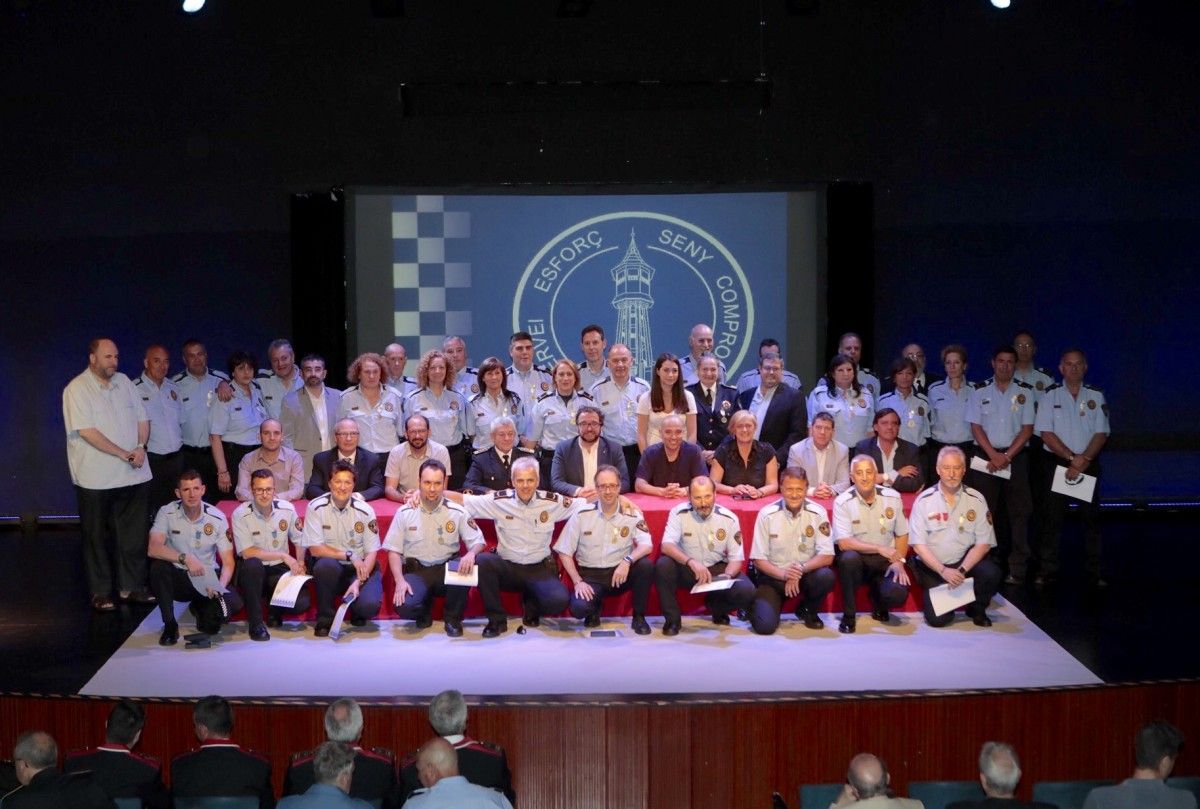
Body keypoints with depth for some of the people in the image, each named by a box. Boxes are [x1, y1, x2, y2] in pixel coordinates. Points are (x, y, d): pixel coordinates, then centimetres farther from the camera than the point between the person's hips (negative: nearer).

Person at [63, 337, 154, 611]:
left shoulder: (123, 382, 11)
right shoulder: (77, 389, -8)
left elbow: (142, 418, 12)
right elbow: (87, 431, -16)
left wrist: (140, 447, -6)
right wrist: (123, 454, -17)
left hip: (132, 474, 5)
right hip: (96, 477, -5)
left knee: (133, 534, 8)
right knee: (96, 536, 4)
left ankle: (132, 586, 18)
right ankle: (100, 592, 13)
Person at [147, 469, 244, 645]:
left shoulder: (217, 518, -8)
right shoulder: (167, 513, -9)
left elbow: (228, 562, -8)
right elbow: (153, 549, -22)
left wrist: (220, 586, -28)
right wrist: (185, 559, -33)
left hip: (207, 578, 1)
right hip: (178, 577, 0)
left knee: (234, 602, -27)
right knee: (158, 567, -33)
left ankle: (201, 609, 11)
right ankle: (169, 625, -15)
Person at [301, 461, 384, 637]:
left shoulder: (365, 511, -6)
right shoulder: (316, 508, -8)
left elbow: (372, 553, -5)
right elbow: (315, 549, -11)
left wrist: (359, 582, -19)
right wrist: (350, 556, -17)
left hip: (360, 569, 0)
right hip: (330, 569, 0)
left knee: (369, 605, -28)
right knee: (326, 564, -37)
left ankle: (357, 613, 13)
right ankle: (324, 618, -12)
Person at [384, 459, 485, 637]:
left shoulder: (457, 512, 0)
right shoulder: (404, 513, 0)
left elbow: (478, 541, 0)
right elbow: (393, 551, 1)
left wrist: (471, 554, -25)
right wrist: (400, 580, -15)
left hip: (447, 569, 1)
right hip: (416, 571, -1)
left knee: (466, 566, -34)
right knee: (404, 607, -31)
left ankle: (453, 618, -7)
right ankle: (424, 612, 11)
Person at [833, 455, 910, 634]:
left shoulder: (892, 498, 0)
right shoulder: (843, 502, -9)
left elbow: (902, 534, 9)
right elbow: (844, 543, -16)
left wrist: (899, 560, -8)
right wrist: (879, 549, -22)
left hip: (885, 562, 2)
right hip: (857, 559, -1)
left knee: (898, 595, -27)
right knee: (849, 557, -37)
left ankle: (878, 601, 14)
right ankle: (849, 615, -15)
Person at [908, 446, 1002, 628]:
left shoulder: (976, 500, 0)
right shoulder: (924, 500, -3)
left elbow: (984, 543, -4)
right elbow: (918, 544, -7)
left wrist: (962, 570, -17)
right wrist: (943, 570, -18)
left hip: (966, 560, 1)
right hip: (933, 566, -1)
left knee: (991, 573, -30)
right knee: (938, 618, -18)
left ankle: (977, 609, 2)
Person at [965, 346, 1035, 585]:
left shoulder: (1024, 392, 4)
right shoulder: (980, 391, 4)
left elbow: (1027, 428, 0)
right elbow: (976, 426, 1)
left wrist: (1007, 456, -9)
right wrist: (993, 455, -10)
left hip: (1015, 456, 0)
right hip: (985, 457, 0)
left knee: (1018, 512, -2)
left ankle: (1017, 569, -1)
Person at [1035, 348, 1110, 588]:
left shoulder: (1096, 396, 5)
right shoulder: (1051, 395, 1)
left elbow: (1101, 433, -1)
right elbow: (1046, 433, -5)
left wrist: (1084, 460, -13)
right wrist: (1072, 457, -13)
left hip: (1089, 465, 1)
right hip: (1057, 463, -1)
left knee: (1091, 517, 3)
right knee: (1052, 518, 0)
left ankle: (1095, 571, 8)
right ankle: (1048, 570, 6)